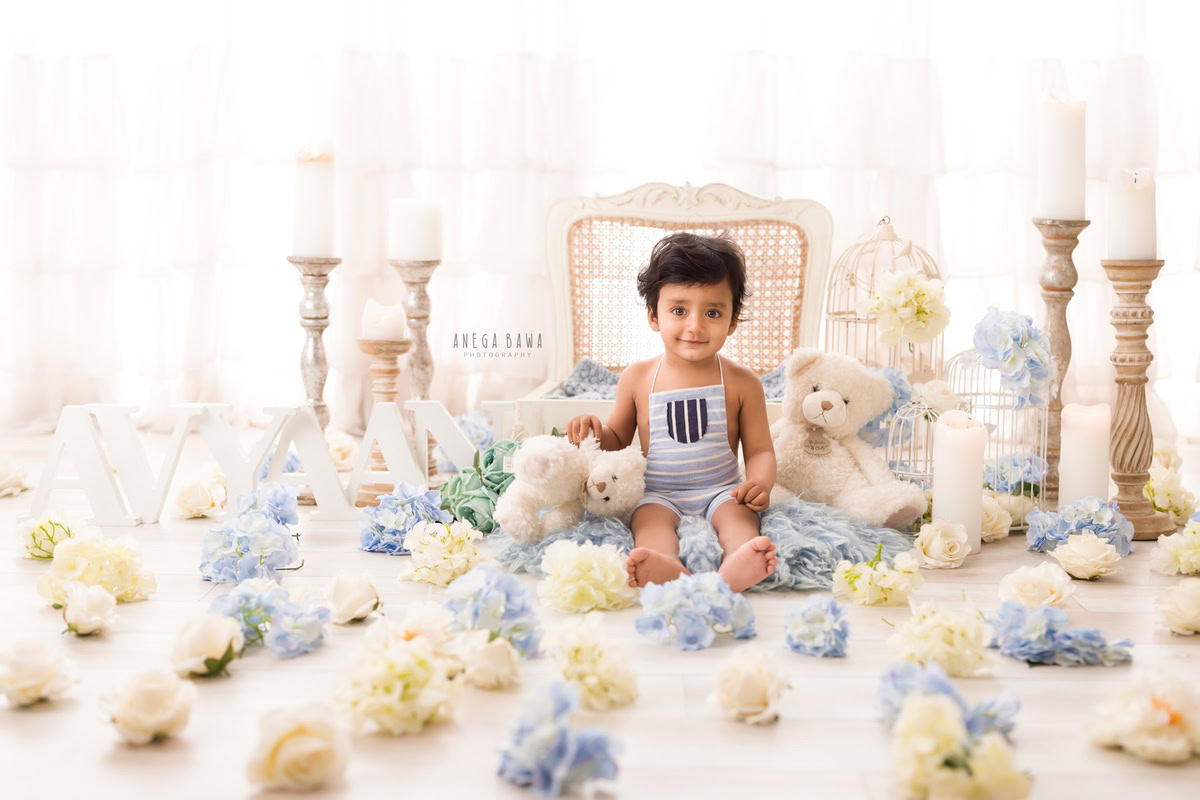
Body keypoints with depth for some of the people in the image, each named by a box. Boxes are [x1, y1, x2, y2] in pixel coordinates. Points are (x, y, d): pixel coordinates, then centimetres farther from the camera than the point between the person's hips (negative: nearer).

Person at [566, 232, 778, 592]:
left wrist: (760, 483, -19)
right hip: (658, 494, 0)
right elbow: (619, 438, 16)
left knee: (738, 514, -30)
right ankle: (666, 569, -64)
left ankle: (736, 567, -63)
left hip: (720, 490, 0)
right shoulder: (637, 378, 4)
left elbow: (760, 450, 4)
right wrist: (596, 432, -8)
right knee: (652, 520, -30)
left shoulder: (741, 383, 1)